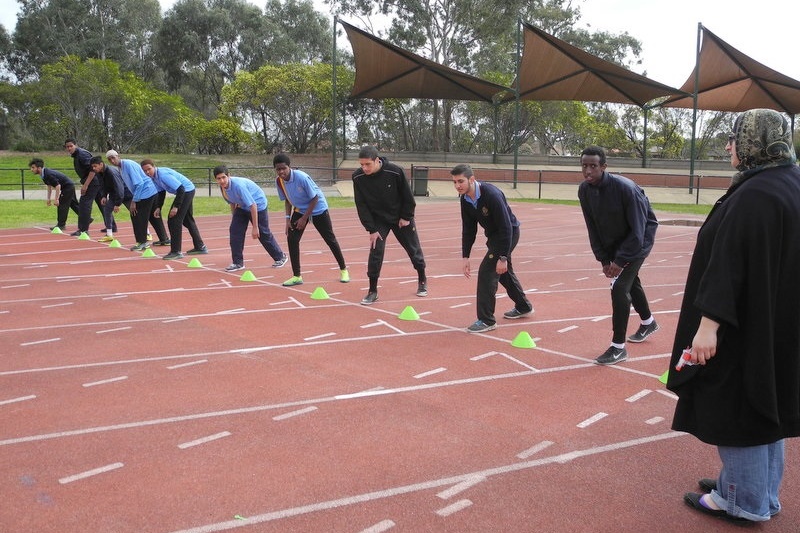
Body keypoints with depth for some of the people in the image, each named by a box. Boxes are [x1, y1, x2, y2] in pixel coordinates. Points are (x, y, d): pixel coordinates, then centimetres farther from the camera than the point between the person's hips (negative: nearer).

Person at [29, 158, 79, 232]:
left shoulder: (48, 174, -27)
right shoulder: (44, 174, 3)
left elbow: (57, 186, -28)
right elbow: (49, 185, 15)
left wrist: (56, 199, -25)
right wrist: (48, 198, 16)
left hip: (68, 187, -10)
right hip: (70, 187, 10)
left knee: (62, 205, -8)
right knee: (74, 205, 16)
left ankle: (61, 225, -3)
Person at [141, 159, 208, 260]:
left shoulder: (163, 175, -28)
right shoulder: (154, 177, 1)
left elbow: (180, 189, -29)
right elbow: (161, 192, 12)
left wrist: (176, 206, -28)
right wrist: (158, 207, 1)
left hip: (186, 190, -10)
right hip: (187, 191, 10)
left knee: (173, 220, -11)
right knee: (187, 220, 21)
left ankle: (176, 251, -6)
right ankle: (200, 247, 32)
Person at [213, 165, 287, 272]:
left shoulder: (238, 185, -36)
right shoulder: (222, 187, -12)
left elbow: (253, 206, -33)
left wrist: (255, 227, -30)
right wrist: (234, 218, 15)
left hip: (258, 205, -7)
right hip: (242, 206, 7)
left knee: (264, 234, 2)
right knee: (235, 231, -6)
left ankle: (280, 257, 23)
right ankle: (238, 263, 2)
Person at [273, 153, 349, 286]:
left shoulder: (302, 177, -31)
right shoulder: (279, 181, -13)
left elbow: (314, 198, -22)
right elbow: (287, 199, 3)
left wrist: (304, 218, -20)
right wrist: (288, 218, -7)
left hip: (318, 209, -5)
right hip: (299, 210, 5)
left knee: (330, 239, 4)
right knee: (291, 239, -9)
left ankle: (343, 270, 23)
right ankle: (297, 276, 1)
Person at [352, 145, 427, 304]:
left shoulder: (395, 172, -26)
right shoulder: (358, 177, -20)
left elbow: (408, 197, -13)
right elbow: (361, 205, -13)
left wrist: (406, 217, -9)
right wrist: (371, 229, -15)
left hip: (401, 218, -1)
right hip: (378, 220, 1)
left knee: (414, 248, 11)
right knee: (375, 252, -10)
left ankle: (422, 281, 34)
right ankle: (372, 291, 0)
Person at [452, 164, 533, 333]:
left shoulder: (491, 195, -31)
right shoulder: (465, 199, -7)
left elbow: (506, 227, -30)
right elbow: (468, 229, 2)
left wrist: (503, 257, -29)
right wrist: (466, 256, -1)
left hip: (509, 234, -9)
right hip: (493, 235, 9)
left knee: (487, 271, -16)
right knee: (503, 272, 23)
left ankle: (486, 320, -7)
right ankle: (523, 307, 45)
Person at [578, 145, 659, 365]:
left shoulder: (625, 188, -31)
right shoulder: (584, 190, -13)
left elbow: (638, 230, -26)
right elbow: (593, 228, -3)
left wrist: (621, 260, -25)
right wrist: (603, 259, -6)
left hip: (638, 240, -7)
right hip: (613, 243, 7)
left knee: (619, 287, -17)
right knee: (630, 281, 24)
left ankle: (618, 347, -6)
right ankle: (648, 322, 52)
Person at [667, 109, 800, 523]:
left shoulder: (754, 195, -22)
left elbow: (729, 263, -27)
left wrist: (709, 322, -26)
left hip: (747, 327, -10)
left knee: (736, 408, 4)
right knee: (765, 405, 18)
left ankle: (743, 500, 17)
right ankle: (762, 493, 31)